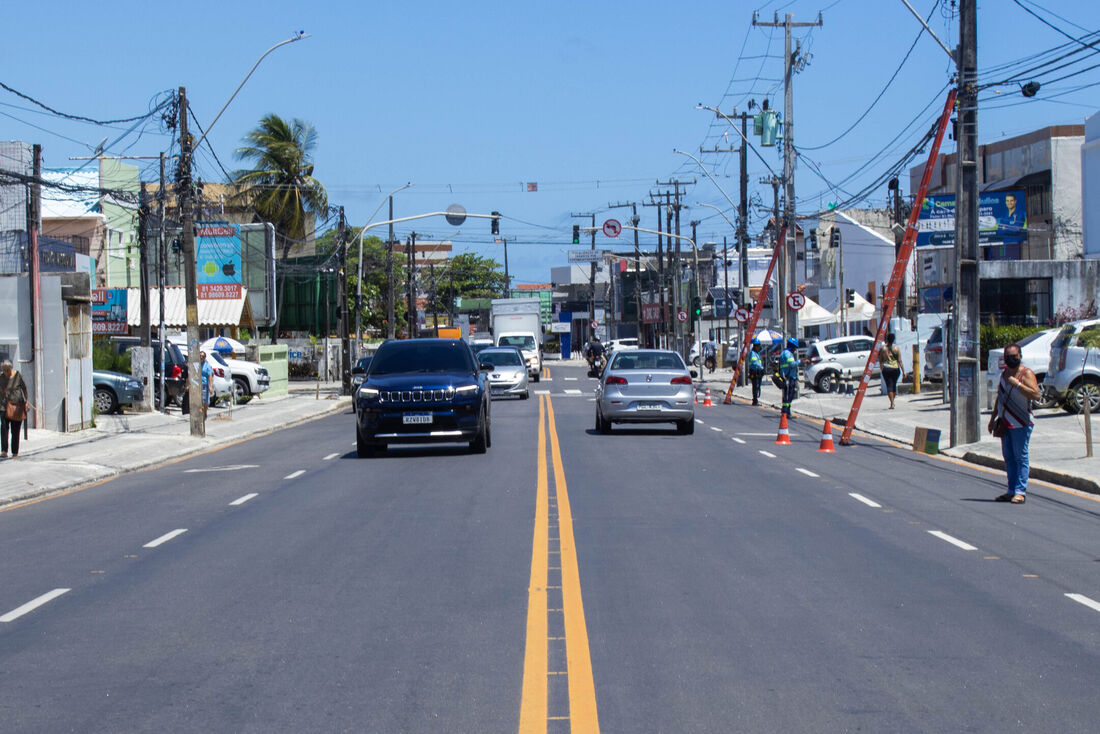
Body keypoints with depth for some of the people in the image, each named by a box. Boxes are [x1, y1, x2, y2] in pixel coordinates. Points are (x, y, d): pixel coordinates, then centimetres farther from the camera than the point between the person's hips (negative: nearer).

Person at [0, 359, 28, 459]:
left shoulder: (17, 376, -4)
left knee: (15, 430, 3)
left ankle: (15, 453, 13)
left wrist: (26, 401, 6)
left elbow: (24, 388, 6)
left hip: (17, 405, -1)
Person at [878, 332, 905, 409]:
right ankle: (892, 401, 30)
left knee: (889, 385, 0)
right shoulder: (896, 348, -2)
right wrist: (903, 371, 1)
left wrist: (881, 368, 23)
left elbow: (880, 360, 6)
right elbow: (900, 361, -3)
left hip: (886, 369, -1)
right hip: (895, 368, 1)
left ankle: (892, 403, -11)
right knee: (894, 384, 19)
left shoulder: (882, 348, -1)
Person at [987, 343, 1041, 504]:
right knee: (1008, 457, 9)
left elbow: (1035, 395, -24)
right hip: (1005, 423, 8)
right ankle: (1012, 491, 13)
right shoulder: (1004, 373, 14)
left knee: (1020, 457, -6)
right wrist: (993, 418, 22)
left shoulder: (1026, 373, -9)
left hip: (1021, 423, -8)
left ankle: (1020, 492, -6)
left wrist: (1016, 383, -27)